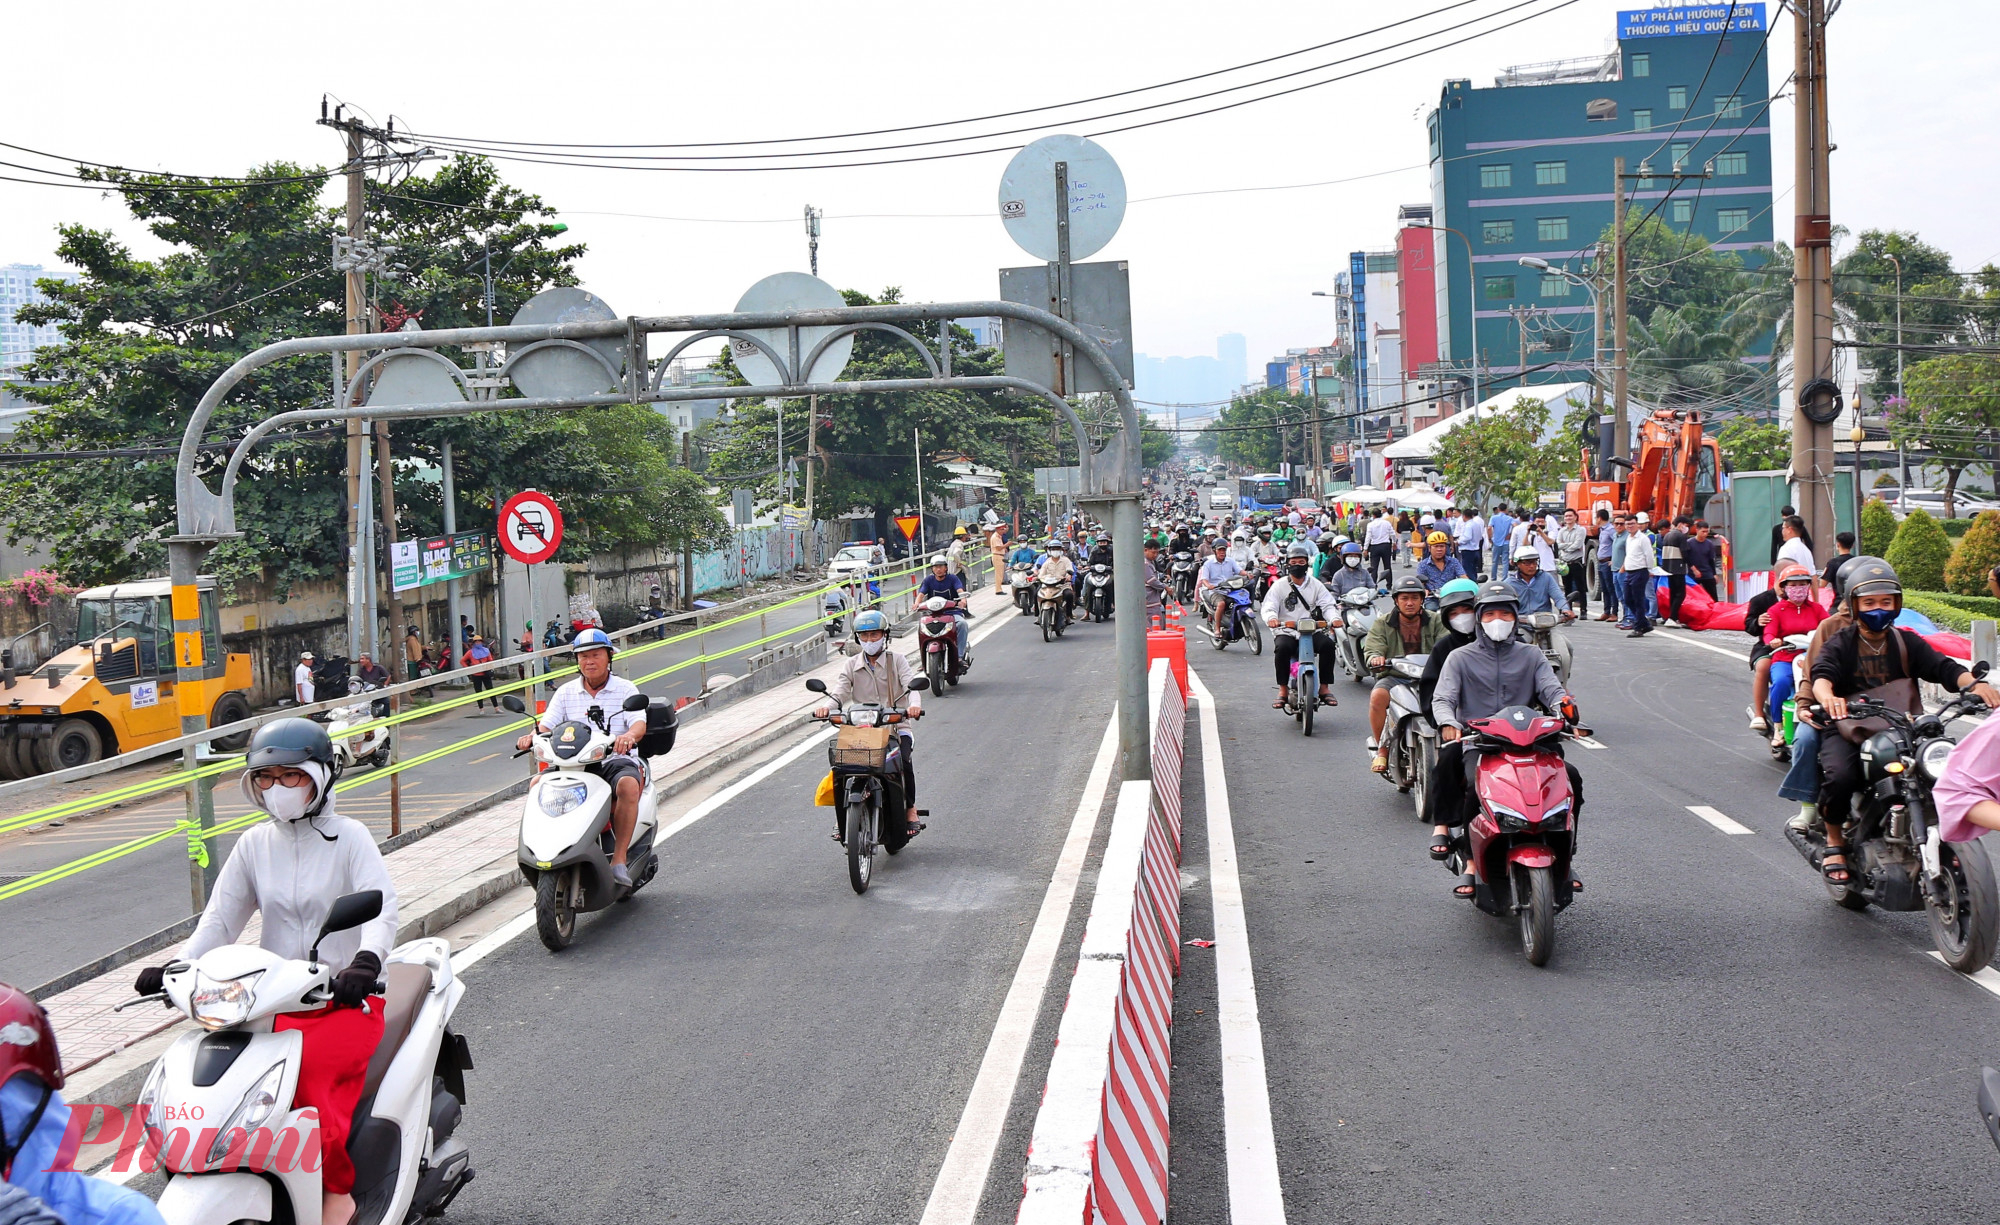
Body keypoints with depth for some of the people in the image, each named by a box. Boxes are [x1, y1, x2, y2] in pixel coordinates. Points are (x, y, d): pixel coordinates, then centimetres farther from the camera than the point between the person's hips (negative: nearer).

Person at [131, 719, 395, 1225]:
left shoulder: (349, 837, -1)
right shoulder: (254, 844, 12)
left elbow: (382, 908, -14)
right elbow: (220, 918, 8)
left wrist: (366, 960, -33)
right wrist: (175, 968, -10)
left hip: (345, 998, -4)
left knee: (311, 1069, -31)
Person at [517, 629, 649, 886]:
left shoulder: (625, 689, 5)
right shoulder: (566, 692, 15)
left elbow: (639, 724, -9)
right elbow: (547, 724, 5)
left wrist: (629, 736, -34)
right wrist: (531, 736, -19)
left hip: (616, 761, -3)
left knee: (628, 786, -37)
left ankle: (619, 859, -33)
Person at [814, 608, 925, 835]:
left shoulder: (897, 660, 6)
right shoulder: (851, 665, 12)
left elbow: (911, 684, -9)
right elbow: (839, 692, -1)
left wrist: (914, 704, -32)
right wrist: (826, 706, -24)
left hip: (895, 726, -2)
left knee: (904, 761, -29)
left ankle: (910, 807, -3)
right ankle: (841, 818, -9)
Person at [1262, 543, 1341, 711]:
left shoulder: (1315, 585, 14)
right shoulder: (1279, 585, 8)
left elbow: (1327, 604, 4)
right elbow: (1269, 607, -4)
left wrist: (1334, 618, -19)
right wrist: (1271, 618, -28)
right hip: (1286, 630, -2)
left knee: (1327, 644, -27)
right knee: (1282, 648, -34)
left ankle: (1324, 687, -14)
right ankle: (1283, 690, -21)